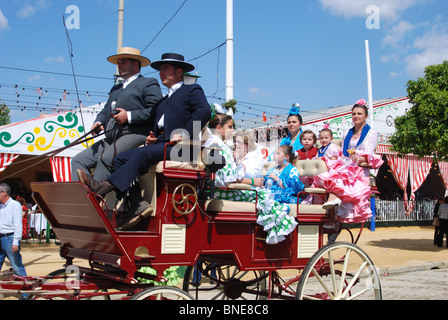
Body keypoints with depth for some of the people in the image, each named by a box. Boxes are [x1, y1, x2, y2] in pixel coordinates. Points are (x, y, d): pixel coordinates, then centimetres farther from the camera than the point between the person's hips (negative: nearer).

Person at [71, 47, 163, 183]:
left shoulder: (149, 84, 5)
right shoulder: (116, 88, 32)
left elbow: (155, 111, -9)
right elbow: (106, 110, 29)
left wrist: (129, 116, -15)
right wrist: (98, 123, 7)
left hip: (134, 135, -9)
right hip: (110, 139, 9)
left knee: (105, 159, -31)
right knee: (79, 160, -4)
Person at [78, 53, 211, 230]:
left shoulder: (192, 90, 8)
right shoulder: (164, 100, 33)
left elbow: (204, 111, -11)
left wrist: (184, 135, -19)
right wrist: (151, 137, 10)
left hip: (179, 148, -8)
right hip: (160, 144, 8)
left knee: (143, 154, -32)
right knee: (120, 158, -10)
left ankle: (103, 187, -40)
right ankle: (139, 204, -19)